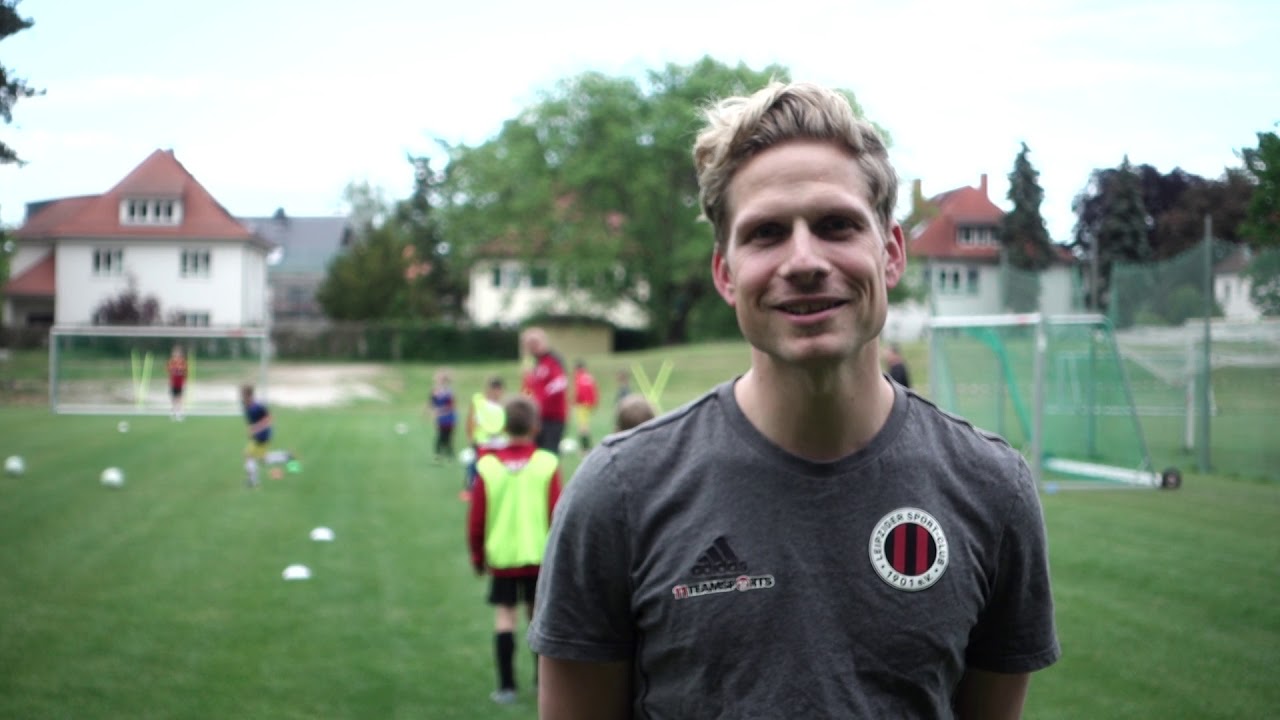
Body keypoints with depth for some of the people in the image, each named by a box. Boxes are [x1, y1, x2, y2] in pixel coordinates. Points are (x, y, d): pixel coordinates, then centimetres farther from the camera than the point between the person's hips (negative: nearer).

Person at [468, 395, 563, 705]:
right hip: (540, 554, 0)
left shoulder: (487, 465, -8)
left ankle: (506, 686, 1)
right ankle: (543, 680, 19)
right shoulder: (547, 464, -9)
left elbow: (476, 519, -4)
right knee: (539, 613, 12)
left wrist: (477, 554, 10)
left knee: (504, 615, 4)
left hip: (502, 556, 0)